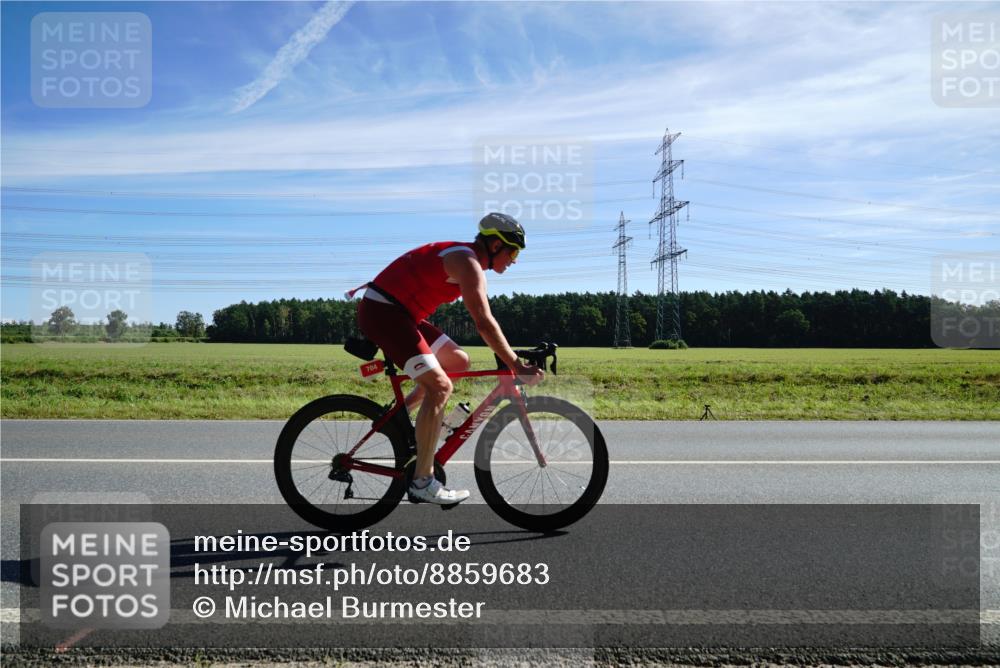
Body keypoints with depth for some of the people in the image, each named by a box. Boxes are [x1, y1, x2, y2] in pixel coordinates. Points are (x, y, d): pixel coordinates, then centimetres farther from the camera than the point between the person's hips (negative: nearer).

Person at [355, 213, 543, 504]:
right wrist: (517, 367, -22)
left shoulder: (466, 259, 15)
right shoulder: (468, 263, -16)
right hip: (382, 312, -10)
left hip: (397, 312, 10)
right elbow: (484, 323, -25)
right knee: (440, 387, -16)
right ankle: (422, 483, -11)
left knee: (459, 361, 13)